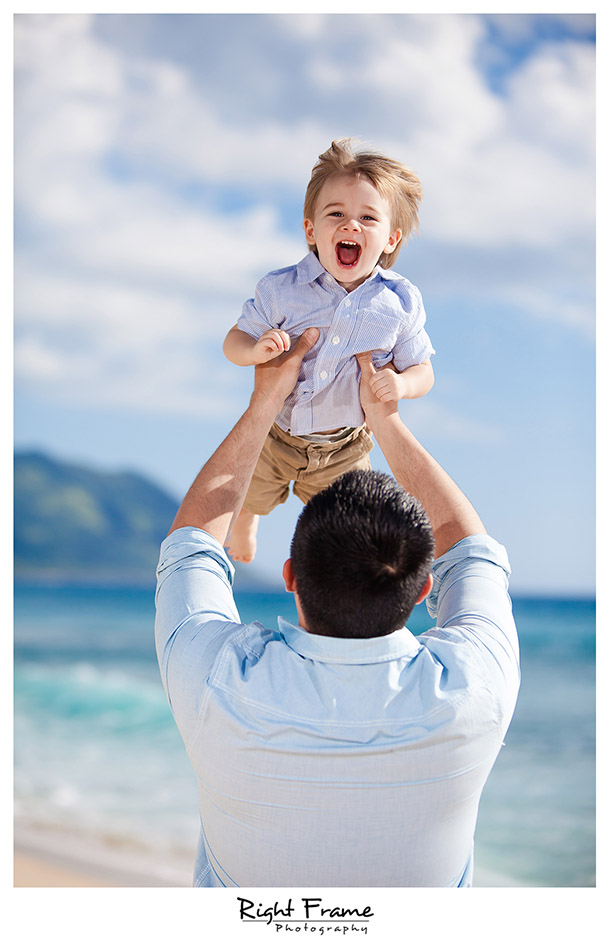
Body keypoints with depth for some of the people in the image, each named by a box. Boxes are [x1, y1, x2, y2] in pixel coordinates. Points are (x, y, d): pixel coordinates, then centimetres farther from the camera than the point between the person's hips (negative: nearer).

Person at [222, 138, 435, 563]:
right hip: (272, 436, 0)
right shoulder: (280, 290, -20)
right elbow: (235, 341, -9)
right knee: (243, 503, 27)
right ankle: (244, 527, 66)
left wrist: (401, 384, -32)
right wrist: (257, 349, -32)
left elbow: (422, 371, -8)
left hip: (343, 451, 0)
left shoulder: (400, 303, -18)